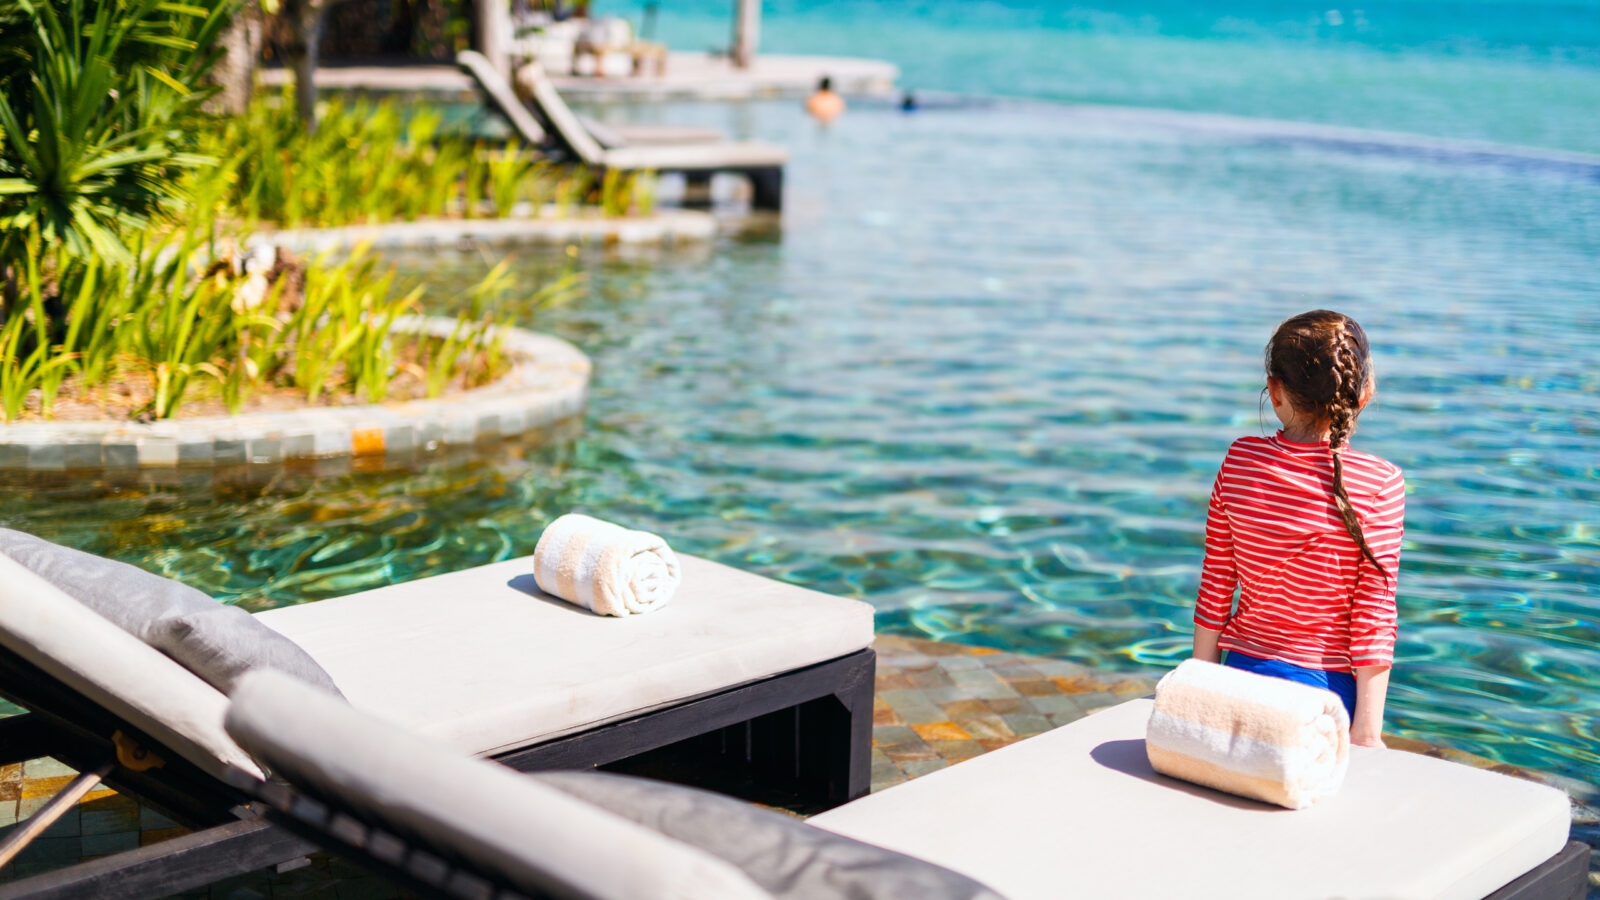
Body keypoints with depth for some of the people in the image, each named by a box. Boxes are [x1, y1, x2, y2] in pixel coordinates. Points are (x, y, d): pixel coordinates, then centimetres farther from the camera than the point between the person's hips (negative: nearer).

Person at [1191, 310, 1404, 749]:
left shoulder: (1240, 461, -3)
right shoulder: (1379, 483, -11)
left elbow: (1214, 590, 2)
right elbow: (1373, 618, -10)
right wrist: (1367, 730, -5)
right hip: (1329, 685, -3)